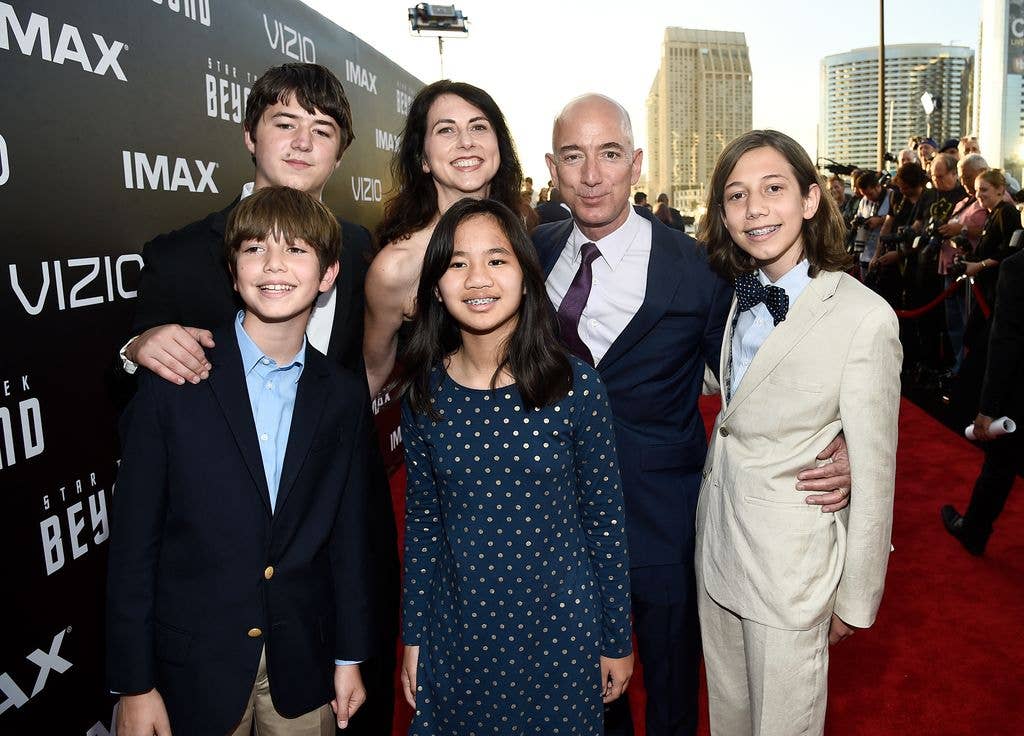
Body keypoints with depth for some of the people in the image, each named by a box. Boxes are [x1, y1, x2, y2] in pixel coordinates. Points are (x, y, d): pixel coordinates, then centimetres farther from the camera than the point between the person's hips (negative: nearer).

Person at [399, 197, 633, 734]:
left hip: (559, 628, -2)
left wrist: (617, 641, 0)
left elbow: (605, 519, -6)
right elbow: (421, 519, 3)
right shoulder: (425, 395, -6)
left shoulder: (575, 388, -14)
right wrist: (413, 635, 7)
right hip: (457, 630, 2)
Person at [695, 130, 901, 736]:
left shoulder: (864, 317, -19)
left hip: (791, 560, -5)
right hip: (717, 544, 6)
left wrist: (856, 599, -7)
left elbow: (873, 474, -14)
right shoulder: (740, 295, 1)